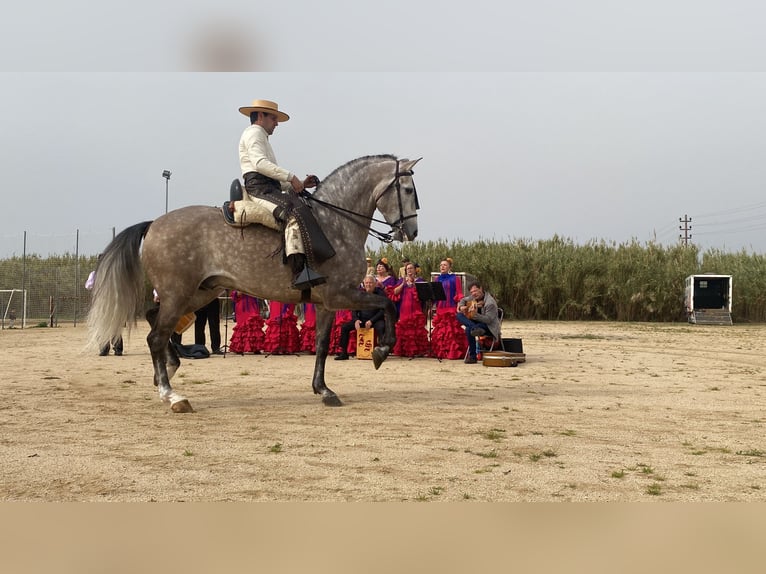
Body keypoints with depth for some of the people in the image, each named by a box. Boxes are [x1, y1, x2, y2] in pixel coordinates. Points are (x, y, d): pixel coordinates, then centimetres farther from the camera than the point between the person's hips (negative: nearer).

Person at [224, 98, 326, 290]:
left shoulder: (261, 138, 35)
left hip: (270, 189, 10)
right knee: (293, 215, -30)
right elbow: (260, 163, -15)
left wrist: (299, 184, 15)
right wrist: (291, 177, -16)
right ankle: (300, 271, -42)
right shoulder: (253, 133, 5)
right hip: (259, 190, -10)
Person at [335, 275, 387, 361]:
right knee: (344, 327, -11)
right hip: (361, 319, 4)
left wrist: (371, 321, -20)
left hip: (375, 319, -4)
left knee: (381, 327, -38)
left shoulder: (380, 293, -6)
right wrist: (356, 320, -10)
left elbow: (383, 311, -11)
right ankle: (344, 353, -5)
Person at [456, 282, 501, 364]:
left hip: (489, 327, -8)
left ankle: (472, 356, -23)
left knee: (469, 330, -33)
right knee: (459, 315, -8)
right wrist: (461, 306, -4)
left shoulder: (490, 303, -22)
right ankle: (475, 328, -34)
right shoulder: (474, 297, 3)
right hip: (476, 323, 9)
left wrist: (475, 315, -39)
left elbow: (488, 319, -26)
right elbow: (463, 300, 20)